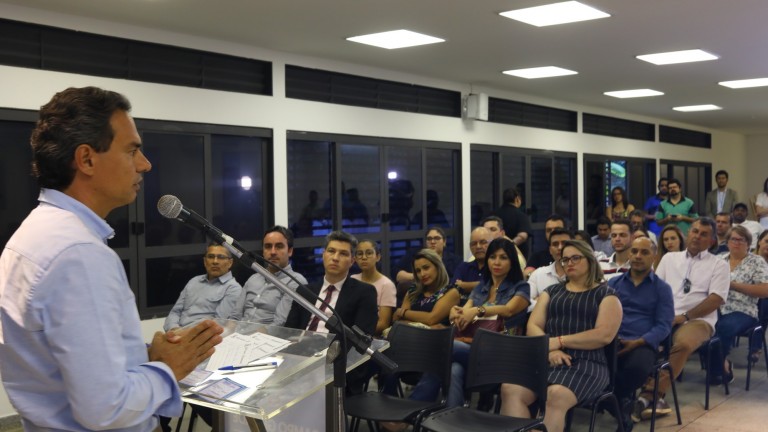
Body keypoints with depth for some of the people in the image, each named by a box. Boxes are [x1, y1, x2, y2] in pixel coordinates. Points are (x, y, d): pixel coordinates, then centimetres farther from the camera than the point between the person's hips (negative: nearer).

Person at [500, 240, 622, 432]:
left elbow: (604, 335, -5)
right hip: (546, 360, 4)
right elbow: (533, 327, 11)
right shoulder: (551, 291, 23)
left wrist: (559, 341, -11)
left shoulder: (605, 294, 10)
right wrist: (549, 350, -11)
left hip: (587, 362, -4)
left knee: (556, 395, -37)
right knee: (510, 389, -28)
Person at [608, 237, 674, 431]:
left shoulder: (662, 288, 12)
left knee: (638, 366, -37)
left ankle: (616, 396, -4)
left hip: (643, 345, -1)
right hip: (611, 341, 1)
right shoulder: (613, 283, 19)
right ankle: (622, 400, -8)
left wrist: (638, 342, -15)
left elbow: (664, 326, 2)